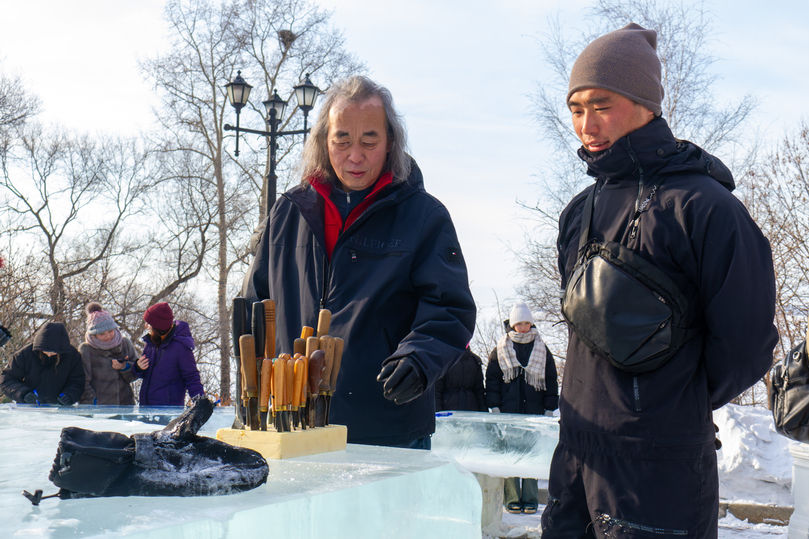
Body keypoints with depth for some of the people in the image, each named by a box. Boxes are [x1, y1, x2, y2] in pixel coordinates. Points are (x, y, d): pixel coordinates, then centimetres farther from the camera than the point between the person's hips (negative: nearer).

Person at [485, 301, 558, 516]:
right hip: (508, 413, 0)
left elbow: (551, 381, 11)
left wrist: (549, 409, 5)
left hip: (534, 413, 1)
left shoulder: (542, 350, 10)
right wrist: (495, 407, -1)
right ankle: (512, 499, 7)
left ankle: (530, 499, 9)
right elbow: (492, 380, 7)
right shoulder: (499, 351, 7)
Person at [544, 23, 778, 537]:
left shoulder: (703, 205, -13)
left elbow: (744, 345, -10)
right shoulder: (580, 212, 8)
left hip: (659, 474, -6)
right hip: (577, 453, 7)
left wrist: (680, 407, 3)